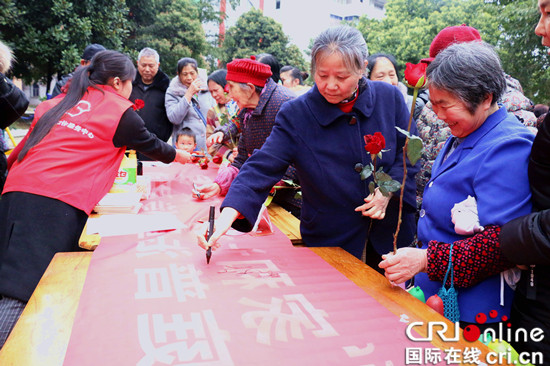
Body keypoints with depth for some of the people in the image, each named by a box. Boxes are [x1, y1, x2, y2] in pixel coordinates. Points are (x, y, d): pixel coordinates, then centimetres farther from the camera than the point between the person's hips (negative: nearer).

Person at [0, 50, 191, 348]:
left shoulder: (60, 102, 22)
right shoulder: (120, 111, 6)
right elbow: (150, 145, 21)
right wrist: (178, 155, 38)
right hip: (59, 203, -7)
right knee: (24, 290, -9)